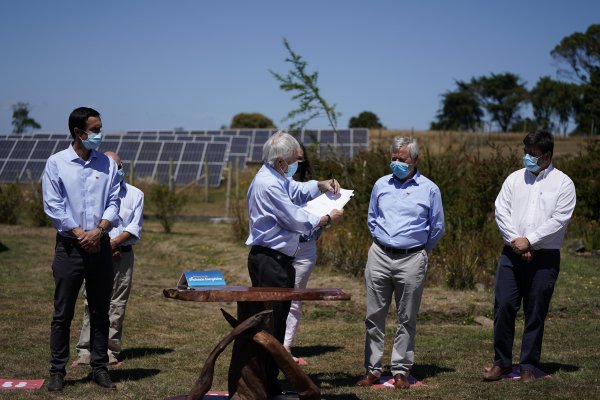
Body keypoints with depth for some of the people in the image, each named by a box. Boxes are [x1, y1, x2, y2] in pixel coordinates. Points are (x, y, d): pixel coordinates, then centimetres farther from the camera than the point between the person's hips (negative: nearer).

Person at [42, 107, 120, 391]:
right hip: (69, 247, -3)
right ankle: (57, 371, 9)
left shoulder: (107, 164, 6)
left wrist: (98, 231, -11)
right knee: (63, 313, 2)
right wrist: (80, 234, -12)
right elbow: (53, 206, -6)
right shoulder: (56, 163, -2)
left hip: (100, 246, 3)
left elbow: (113, 202, 4)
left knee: (100, 311, 8)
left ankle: (99, 368, 16)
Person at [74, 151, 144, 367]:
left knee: (117, 304, 0)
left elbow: (135, 228, 3)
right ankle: (85, 352, -4)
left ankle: (110, 352, 4)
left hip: (122, 254, 1)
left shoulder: (135, 194, 11)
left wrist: (114, 243, -10)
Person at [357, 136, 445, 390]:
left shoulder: (429, 189, 1)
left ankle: (401, 371, 10)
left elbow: (437, 228, 9)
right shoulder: (381, 185, 9)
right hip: (379, 256, 2)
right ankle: (372, 369, 9)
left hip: (412, 260, -2)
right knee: (374, 316, 3)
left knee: (406, 319, 3)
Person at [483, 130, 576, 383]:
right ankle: (502, 362, 11)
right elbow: (501, 211, 3)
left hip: (545, 257, -2)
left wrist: (529, 240, -13)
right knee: (503, 307, -2)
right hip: (512, 254, 2)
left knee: (535, 314, 3)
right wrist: (516, 241, -9)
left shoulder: (563, 183, 0)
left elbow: (559, 219, -9)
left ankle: (528, 366, 13)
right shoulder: (514, 179, 9)